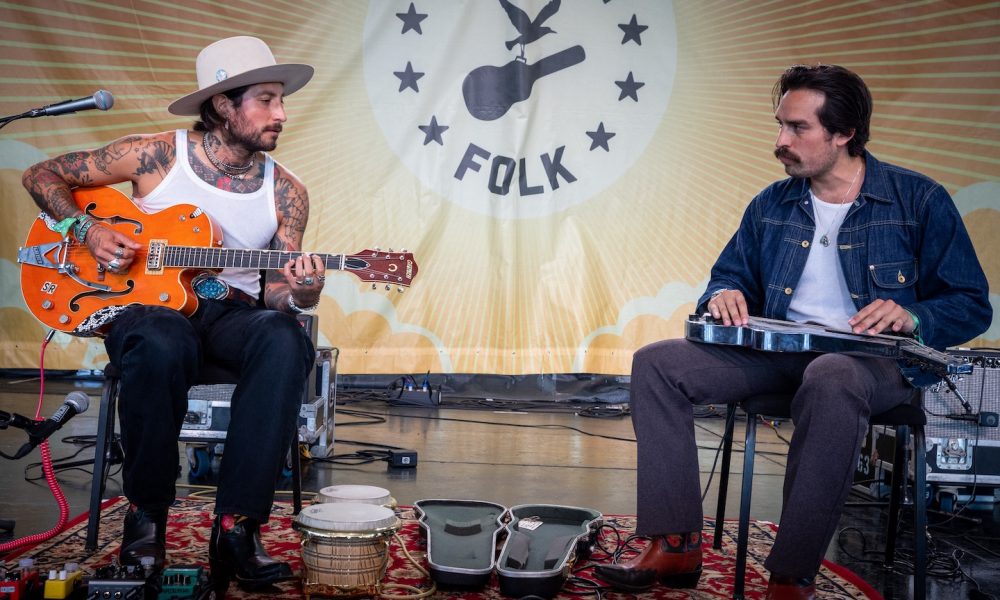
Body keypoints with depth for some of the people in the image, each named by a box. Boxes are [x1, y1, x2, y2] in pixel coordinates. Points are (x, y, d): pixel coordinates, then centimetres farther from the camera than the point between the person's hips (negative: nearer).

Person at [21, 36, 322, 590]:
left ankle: (235, 528, -31)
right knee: (162, 346, -41)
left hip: (231, 311, 3)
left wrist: (300, 294, -22)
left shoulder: (285, 193, 5)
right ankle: (145, 513, -17)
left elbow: (277, 292, 3)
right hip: (143, 302, -2)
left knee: (284, 338, -34)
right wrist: (87, 231, -11)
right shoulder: (156, 156, -2)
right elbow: (43, 176, 6)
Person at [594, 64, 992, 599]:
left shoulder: (919, 202, 0)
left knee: (830, 381, -43)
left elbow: (973, 305, 2)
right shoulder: (771, 206, 13)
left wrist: (912, 316, -19)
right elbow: (731, 274, 25)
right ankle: (675, 546, -18)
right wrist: (723, 296, -1)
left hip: (873, 359, -5)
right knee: (656, 364, -14)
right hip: (777, 353, 5)